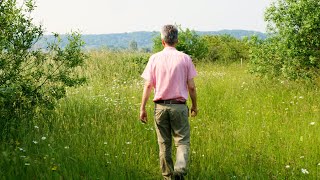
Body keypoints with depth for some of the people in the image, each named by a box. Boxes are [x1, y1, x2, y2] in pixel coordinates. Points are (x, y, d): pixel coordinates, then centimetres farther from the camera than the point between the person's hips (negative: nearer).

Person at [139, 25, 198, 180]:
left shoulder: (154, 58, 1)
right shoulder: (185, 58, -1)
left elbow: (148, 85, -2)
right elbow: (191, 86, 0)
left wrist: (142, 108, 4)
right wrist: (194, 105, 13)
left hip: (160, 106, 1)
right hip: (179, 106, -1)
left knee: (164, 144, 11)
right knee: (182, 142, 4)